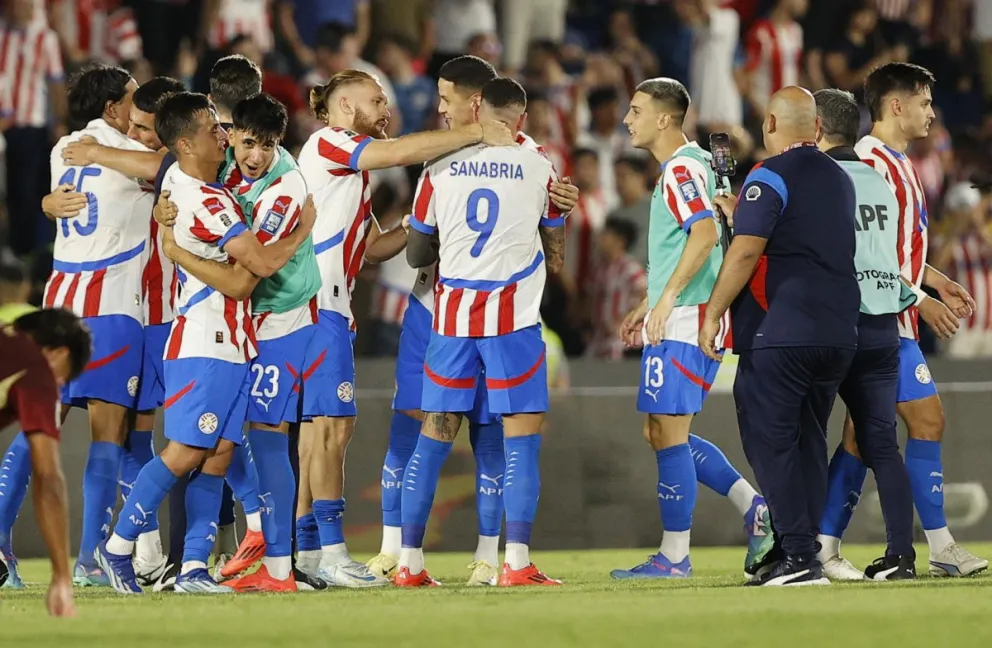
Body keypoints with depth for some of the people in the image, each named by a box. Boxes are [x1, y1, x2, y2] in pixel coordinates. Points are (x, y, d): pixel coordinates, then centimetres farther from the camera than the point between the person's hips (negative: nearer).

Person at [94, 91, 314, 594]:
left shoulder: (176, 178, 8)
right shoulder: (205, 203, -20)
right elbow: (263, 263, -19)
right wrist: (303, 230, -4)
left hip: (230, 342, 9)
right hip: (205, 346, -9)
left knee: (219, 454, 4)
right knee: (185, 453, -8)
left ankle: (193, 567, 3)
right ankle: (117, 548, 1)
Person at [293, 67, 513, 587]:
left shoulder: (353, 173, 25)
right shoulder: (327, 144, -4)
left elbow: (374, 246, 22)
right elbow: (401, 152, -17)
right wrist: (477, 133, -13)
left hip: (330, 306, 10)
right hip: (316, 304, -10)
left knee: (317, 426, 9)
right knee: (332, 423, -11)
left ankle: (306, 551, 10)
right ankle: (332, 553, -13)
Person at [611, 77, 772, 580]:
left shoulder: (683, 168, -13)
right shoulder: (682, 167, 19)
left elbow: (706, 234, -26)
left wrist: (666, 300, -25)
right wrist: (648, 306, 27)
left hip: (685, 321, -11)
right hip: (681, 319, 11)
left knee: (668, 434, -6)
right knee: (662, 433, 13)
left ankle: (674, 555, -2)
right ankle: (755, 508, 11)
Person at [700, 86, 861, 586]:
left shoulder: (771, 177, -8)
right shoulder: (840, 179, 16)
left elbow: (747, 250, -16)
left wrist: (714, 312, -9)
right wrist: (742, 214, 33)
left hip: (780, 332, -7)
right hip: (839, 333, 7)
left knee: (769, 439, -4)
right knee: (809, 440, 12)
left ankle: (798, 555, -12)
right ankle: (800, 553, 13)